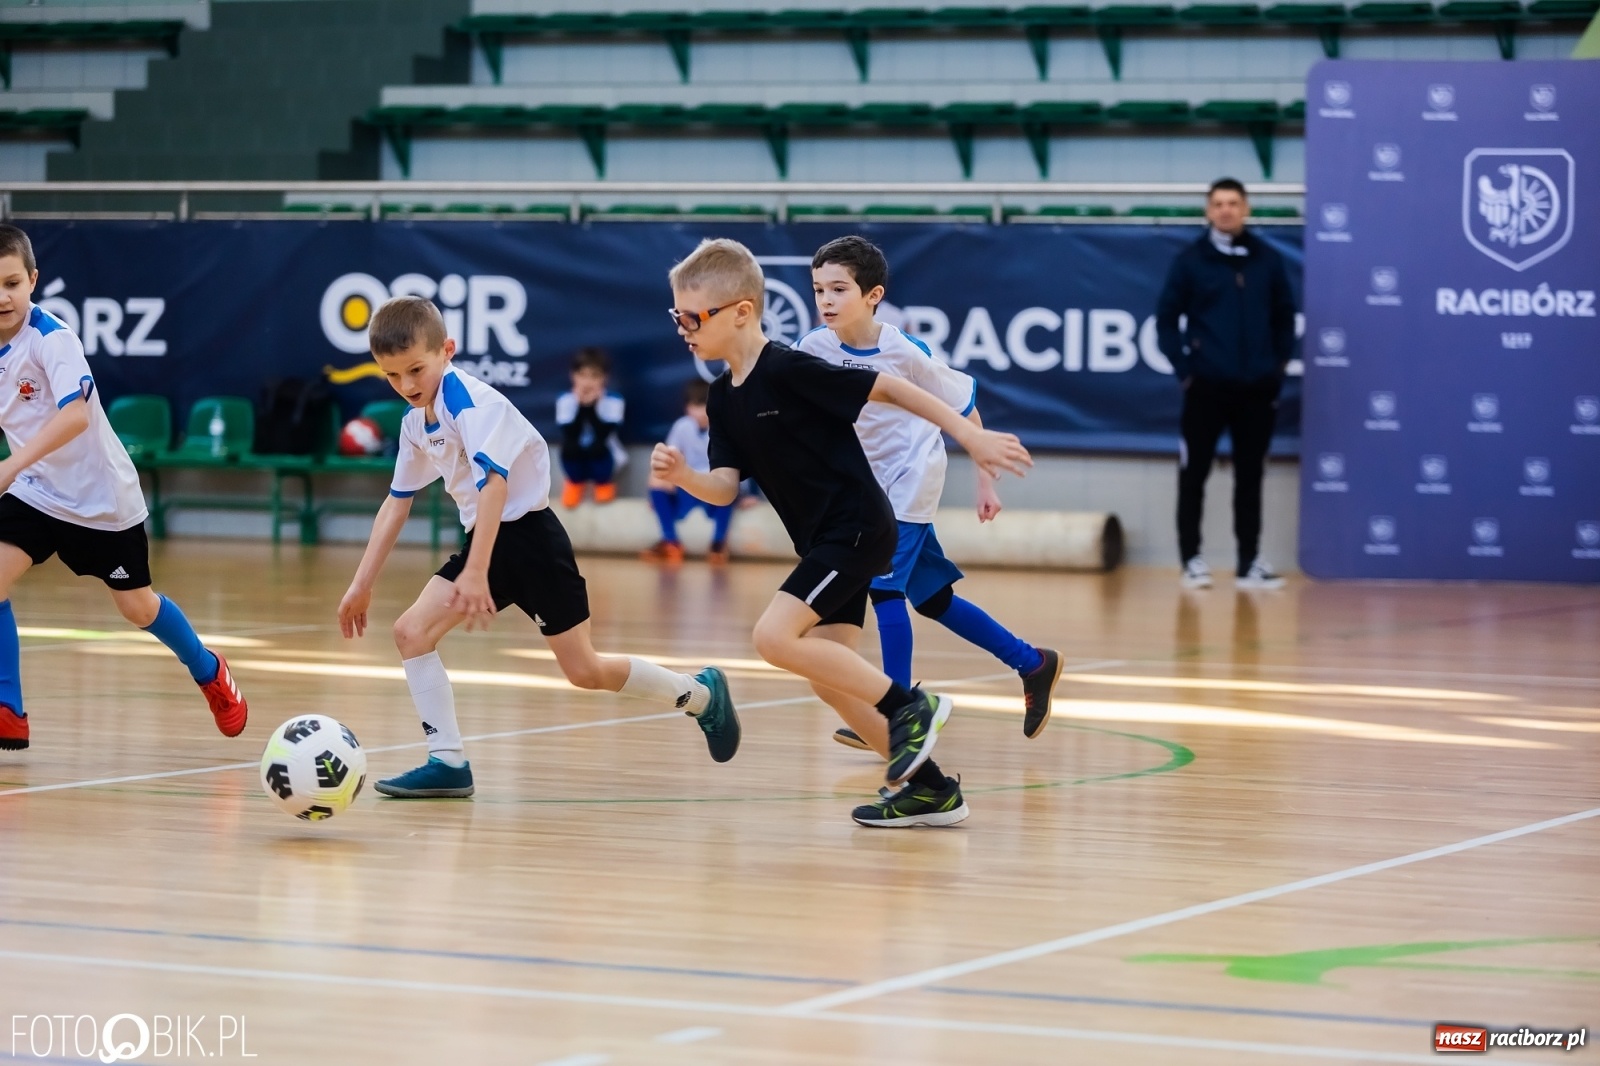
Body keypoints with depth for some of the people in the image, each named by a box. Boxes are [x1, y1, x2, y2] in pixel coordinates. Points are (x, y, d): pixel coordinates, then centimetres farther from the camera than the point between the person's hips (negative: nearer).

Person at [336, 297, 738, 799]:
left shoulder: (472, 403, -20)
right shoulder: (416, 422, 6)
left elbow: (493, 484, -31)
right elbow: (397, 503, 16)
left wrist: (476, 572, -39)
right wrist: (362, 583, 15)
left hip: (528, 535, -8)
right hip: (486, 539, 8)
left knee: (584, 670, -1)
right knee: (412, 630, -9)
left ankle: (700, 694, 20)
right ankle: (448, 762, -3)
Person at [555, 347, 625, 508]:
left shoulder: (613, 401, -14)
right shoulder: (565, 400, -10)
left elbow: (604, 434, -26)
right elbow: (569, 435, -21)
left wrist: (594, 405, -31)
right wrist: (579, 405, -27)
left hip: (602, 455, -1)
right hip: (576, 458, 1)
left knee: (599, 450, -31)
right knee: (568, 449, -28)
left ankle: (604, 482, 9)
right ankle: (576, 481, 12)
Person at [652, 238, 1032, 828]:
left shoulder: (788, 369, -18)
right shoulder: (722, 399, 7)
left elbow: (886, 387, -15)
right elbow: (725, 487, 3)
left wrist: (970, 436, -15)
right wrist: (683, 476, -19)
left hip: (857, 528, -9)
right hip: (822, 539, 9)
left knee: (774, 636, -20)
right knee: (827, 674, 7)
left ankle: (910, 707, -11)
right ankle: (928, 788, 14)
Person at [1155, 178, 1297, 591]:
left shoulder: (1268, 260, 4)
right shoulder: (1190, 261, -1)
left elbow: (1284, 317, 12)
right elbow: (1166, 319, 2)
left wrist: (1278, 365, 5)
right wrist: (1184, 369, -4)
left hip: (1257, 388, 2)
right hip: (1206, 387, -2)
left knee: (1250, 476, 7)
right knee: (1194, 475, 1)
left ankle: (1250, 561, 11)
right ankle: (1191, 559, 8)